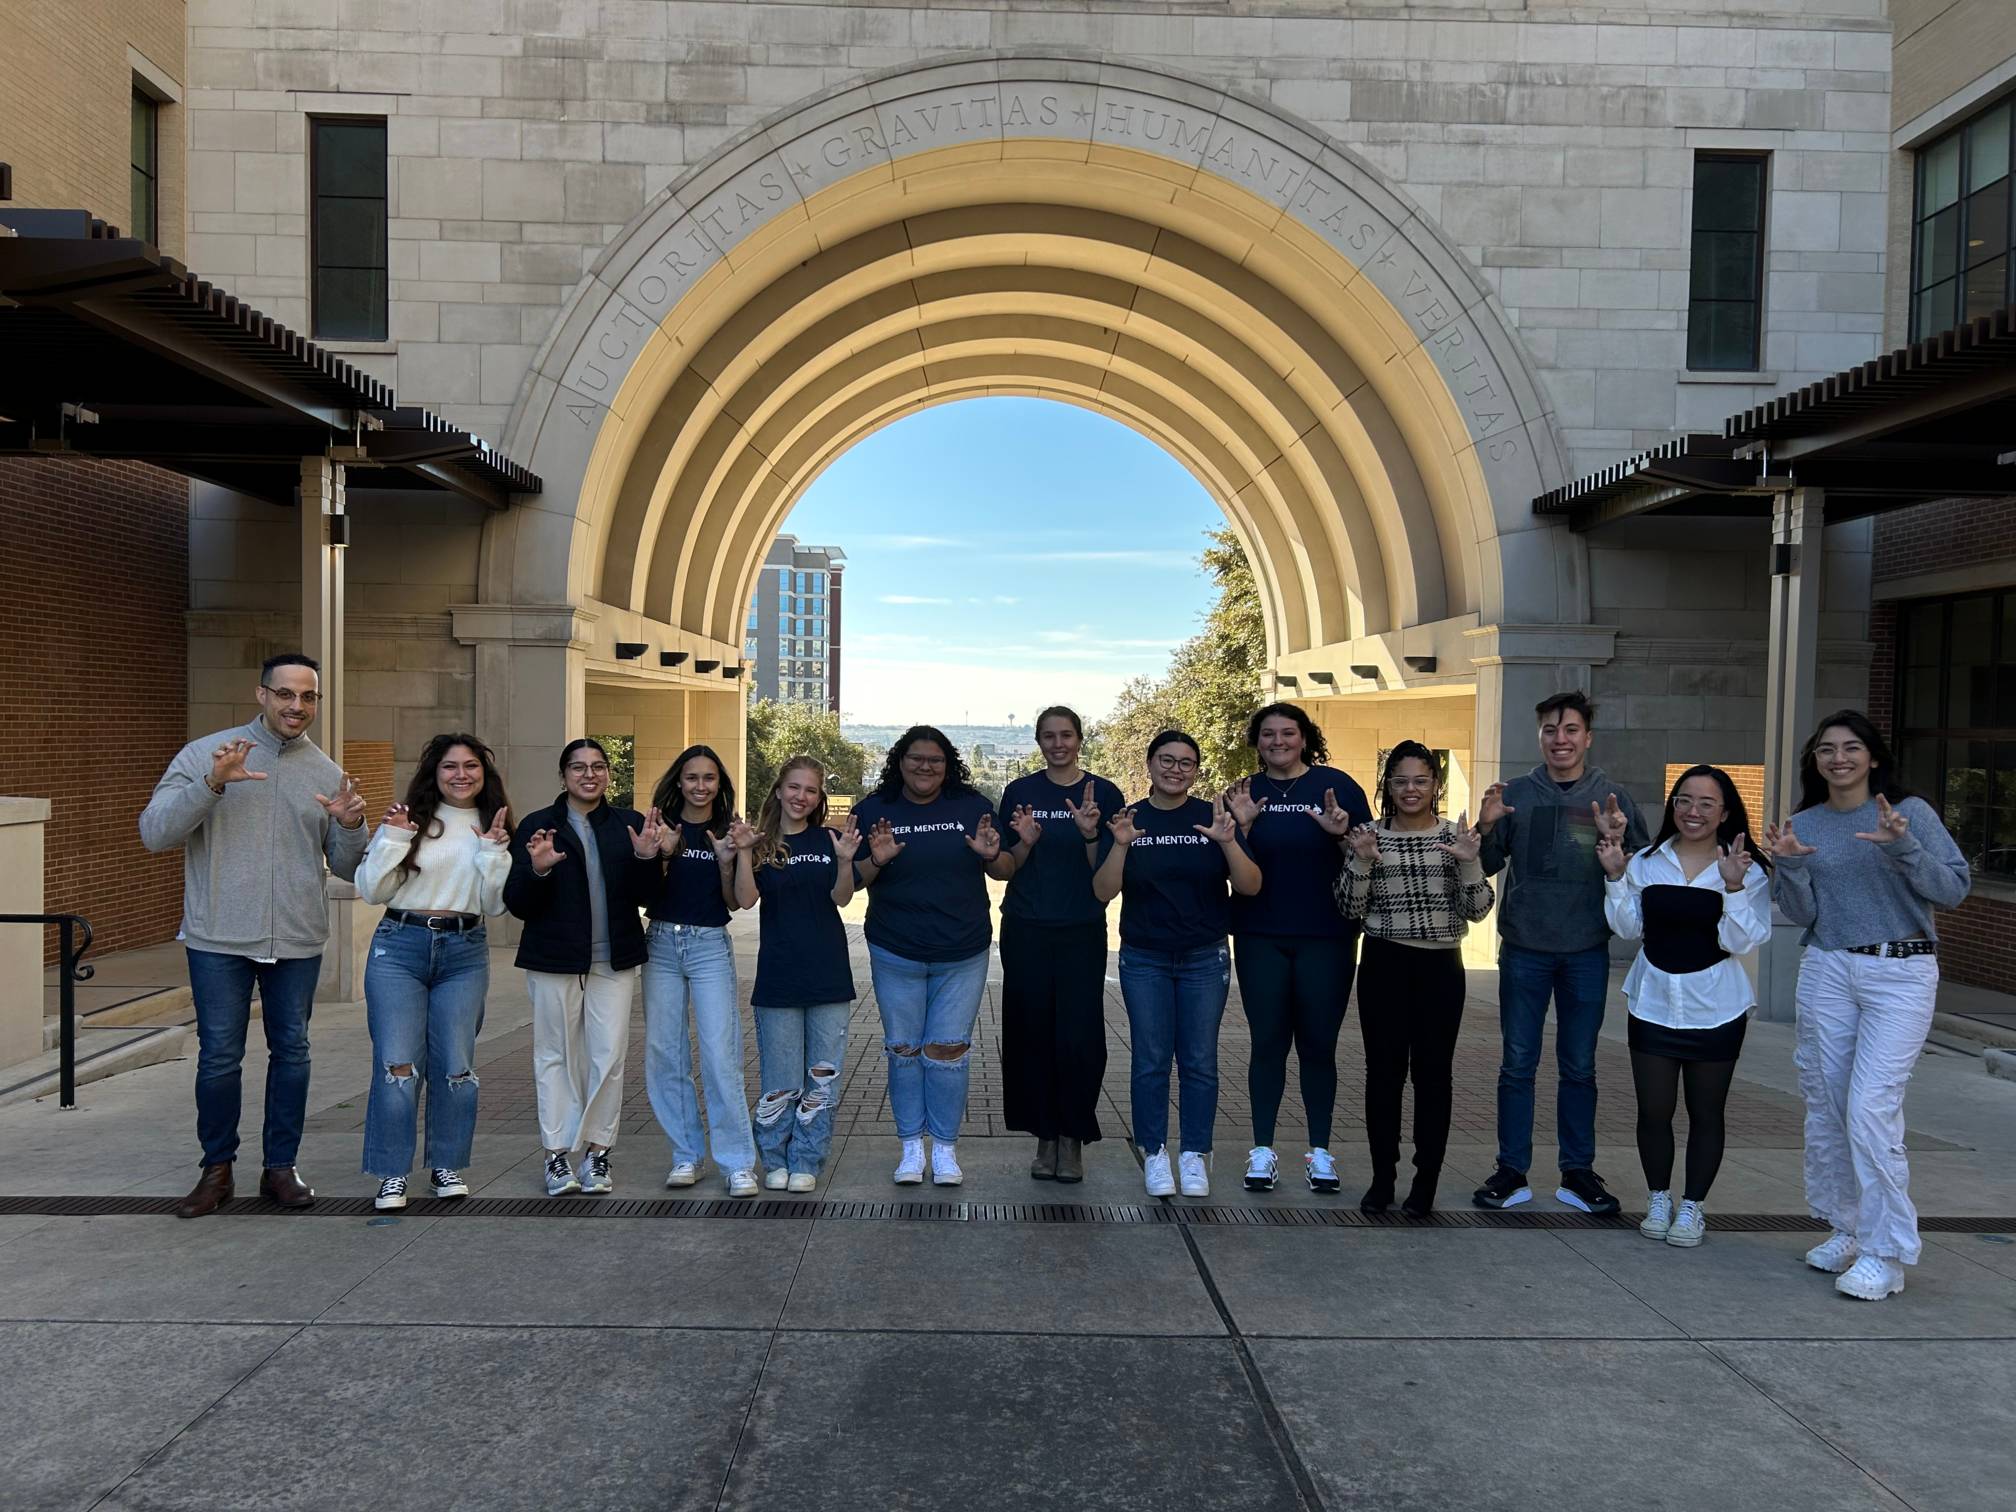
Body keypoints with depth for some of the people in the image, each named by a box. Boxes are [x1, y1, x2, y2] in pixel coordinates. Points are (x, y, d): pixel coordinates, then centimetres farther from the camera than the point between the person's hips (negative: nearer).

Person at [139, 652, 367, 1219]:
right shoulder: (204, 755, -1)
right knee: (219, 1057, 3)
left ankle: (280, 1167, 22)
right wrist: (211, 783, -22)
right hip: (219, 938, -2)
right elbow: (154, 832, -9)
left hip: (297, 941, 3)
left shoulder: (327, 774, 7)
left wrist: (352, 826, -12)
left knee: (291, 1054, 8)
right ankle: (217, 1170, 20)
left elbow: (347, 869, 9)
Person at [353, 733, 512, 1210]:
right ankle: (393, 1173, 8)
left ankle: (447, 1165, 20)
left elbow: (494, 906, 4)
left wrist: (493, 853, -9)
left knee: (456, 1066, 5)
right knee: (397, 1064, -3)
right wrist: (392, 839, -12)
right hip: (399, 947, -2)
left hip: (464, 953, 2)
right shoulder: (409, 820, 1)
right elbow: (371, 891, -2)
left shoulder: (493, 828, 8)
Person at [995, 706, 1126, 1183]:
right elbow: (1005, 868, 6)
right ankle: (1045, 1135, 17)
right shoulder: (1019, 792, 5)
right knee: (1032, 1034, 3)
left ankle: (1073, 1139, 10)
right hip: (1026, 932, 1)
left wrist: (1091, 835, -18)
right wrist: (1025, 842, -14)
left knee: (1079, 1037, -5)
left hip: (1082, 933, -1)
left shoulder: (1105, 794, 2)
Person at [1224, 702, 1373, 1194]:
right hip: (1261, 939, 1)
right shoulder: (1245, 793, 6)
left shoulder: (1337, 786, -1)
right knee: (1268, 1043, 5)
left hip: (1325, 938, -1)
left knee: (1318, 1044, 6)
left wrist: (1341, 835, -20)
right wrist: (1242, 825, -13)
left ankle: (1320, 1152, 17)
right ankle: (1262, 1150, 14)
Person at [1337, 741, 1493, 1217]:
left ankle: (1426, 1181, 15)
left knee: (1433, 1072, 5)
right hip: (1384, 963, 0)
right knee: (1383, 1071, 4)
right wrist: (1360, 861, -15)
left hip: (1441, 965, 0)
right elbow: (1349, 909, -1)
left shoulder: (1454, 835, 3)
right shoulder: (1371, 835, 3)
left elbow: (1476, 910, 0)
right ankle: (1382, 1177, 16)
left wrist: (1469, 861, -15)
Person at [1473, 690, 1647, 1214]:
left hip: (1587, 952, 0)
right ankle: (1512, 1171, 13)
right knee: (1518, 1065, 5)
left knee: (1579, 1068, 10)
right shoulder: (1515, 794, 3)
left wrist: (1618, 839, -18)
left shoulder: (1612, 798, 3)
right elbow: (1487, 866, 4)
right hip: (1524, 949, 0)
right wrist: (1485, 828, -16)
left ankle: (1578, 1172, 21)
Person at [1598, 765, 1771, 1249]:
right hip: (1653, 1003, 2)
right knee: (1653, 1110, 7)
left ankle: (1692, 1207, 23)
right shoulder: (1647, 861, 2)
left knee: (1706, 1113, 10)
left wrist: (1733, 886, -23)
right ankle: (1658, 1200, 24)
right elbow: (1628, 928, 1)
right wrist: (1615, 877, -9)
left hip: (1714, 1009, -2)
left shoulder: (1747, 870, -5)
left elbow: (1741, 941, -12)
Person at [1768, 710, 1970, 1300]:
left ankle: (1886, 1252, -2)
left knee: (1871, 1108, -12)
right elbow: (1801, 913, 4)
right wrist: (1788, 864, -14)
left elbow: (1955, 888, -6)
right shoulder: (1804, 824, 8)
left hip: (1900, 972, -4)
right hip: (1827, 970, 4)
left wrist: (1902, 847, -21)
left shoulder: (1911, 812, -1)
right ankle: (1846, 1229, 22)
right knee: (1825, 1107, 6)